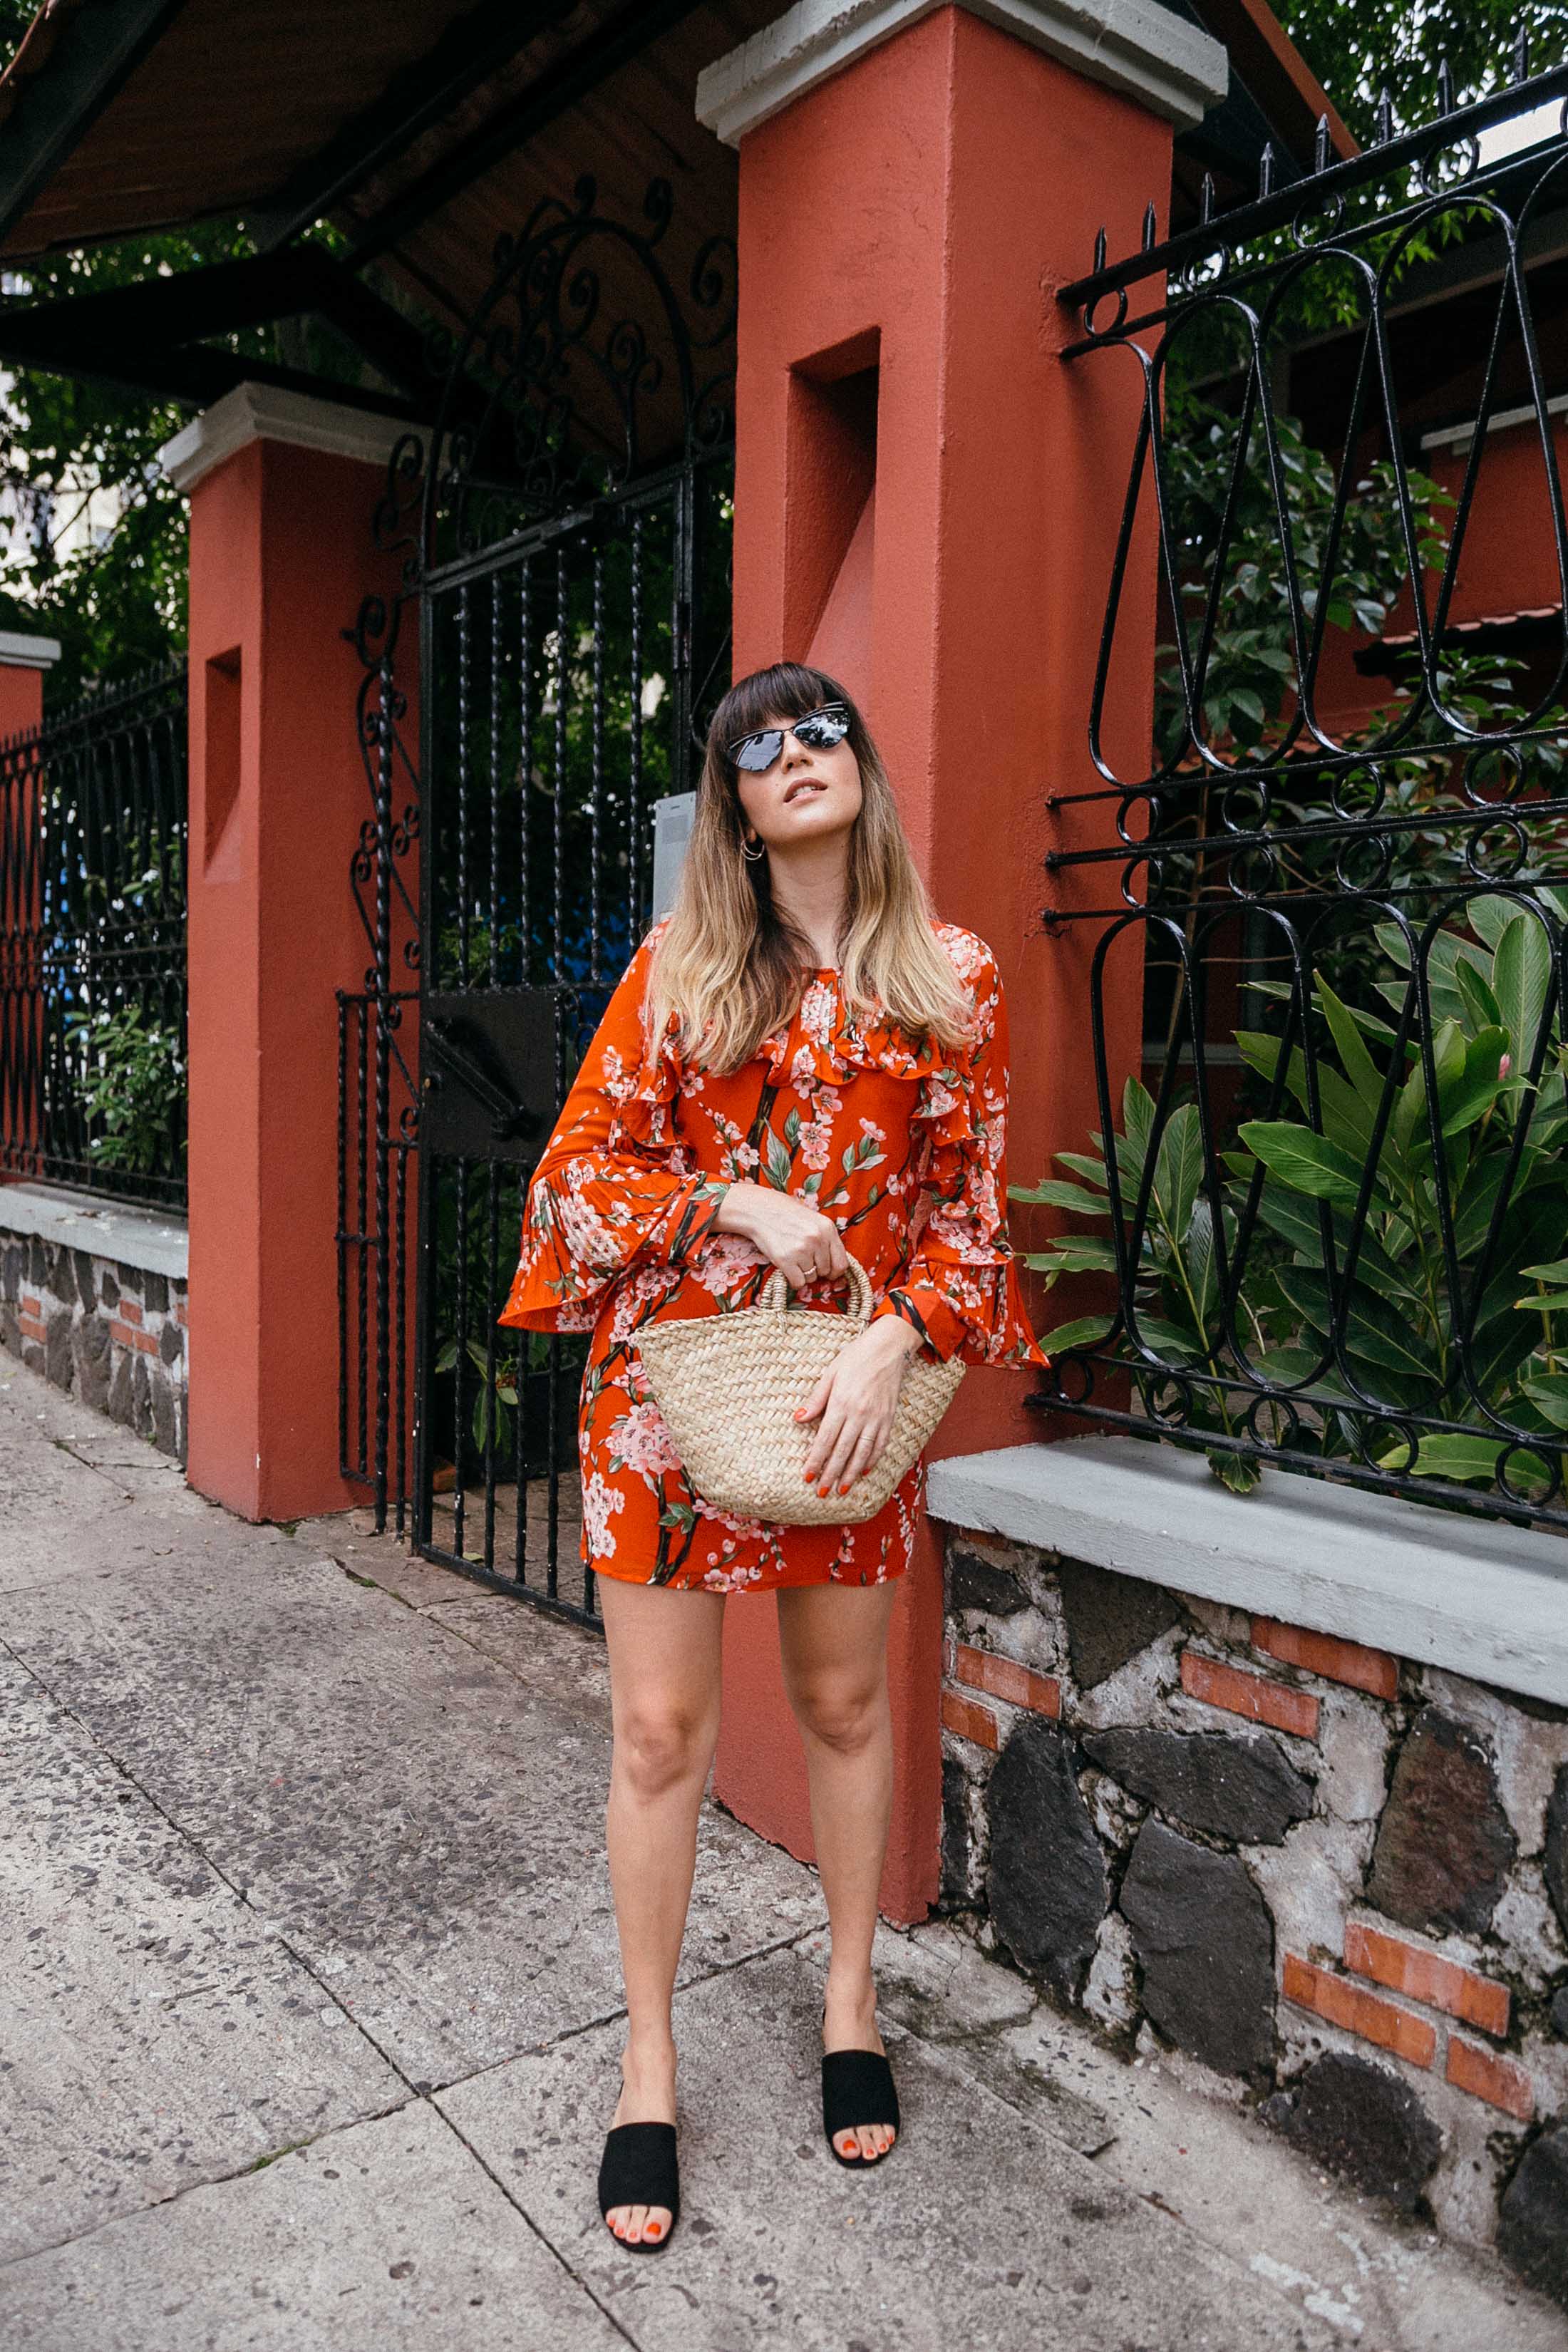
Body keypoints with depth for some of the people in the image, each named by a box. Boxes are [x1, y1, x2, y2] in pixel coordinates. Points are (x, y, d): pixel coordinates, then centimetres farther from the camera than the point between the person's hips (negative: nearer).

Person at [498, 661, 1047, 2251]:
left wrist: (894, 1338, -13)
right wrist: (737, 1203, -14)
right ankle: (648, 2071, 25)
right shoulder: (680, 968, 2)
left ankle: (850, 2006, 38)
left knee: (843, 1703, 15)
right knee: (659, 1724, 5)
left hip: (851, 1384, 1)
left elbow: (967, 1203, 2)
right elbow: (583, 1162, 0)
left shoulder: (950, 979, 3)